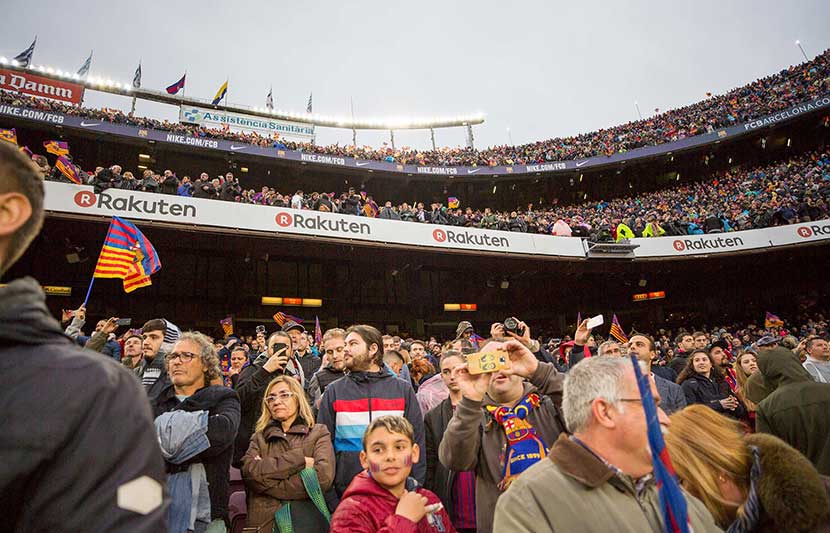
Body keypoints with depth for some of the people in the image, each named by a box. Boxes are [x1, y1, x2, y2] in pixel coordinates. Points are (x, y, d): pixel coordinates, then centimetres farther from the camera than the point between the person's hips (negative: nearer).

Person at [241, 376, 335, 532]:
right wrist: (298, 459, -14)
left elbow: (323, 477, -13)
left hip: (308, 520, -2)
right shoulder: (259, 437, 11)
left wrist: (267, 481, -9)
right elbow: (249, 471, -8)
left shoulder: (319, 433, 3)